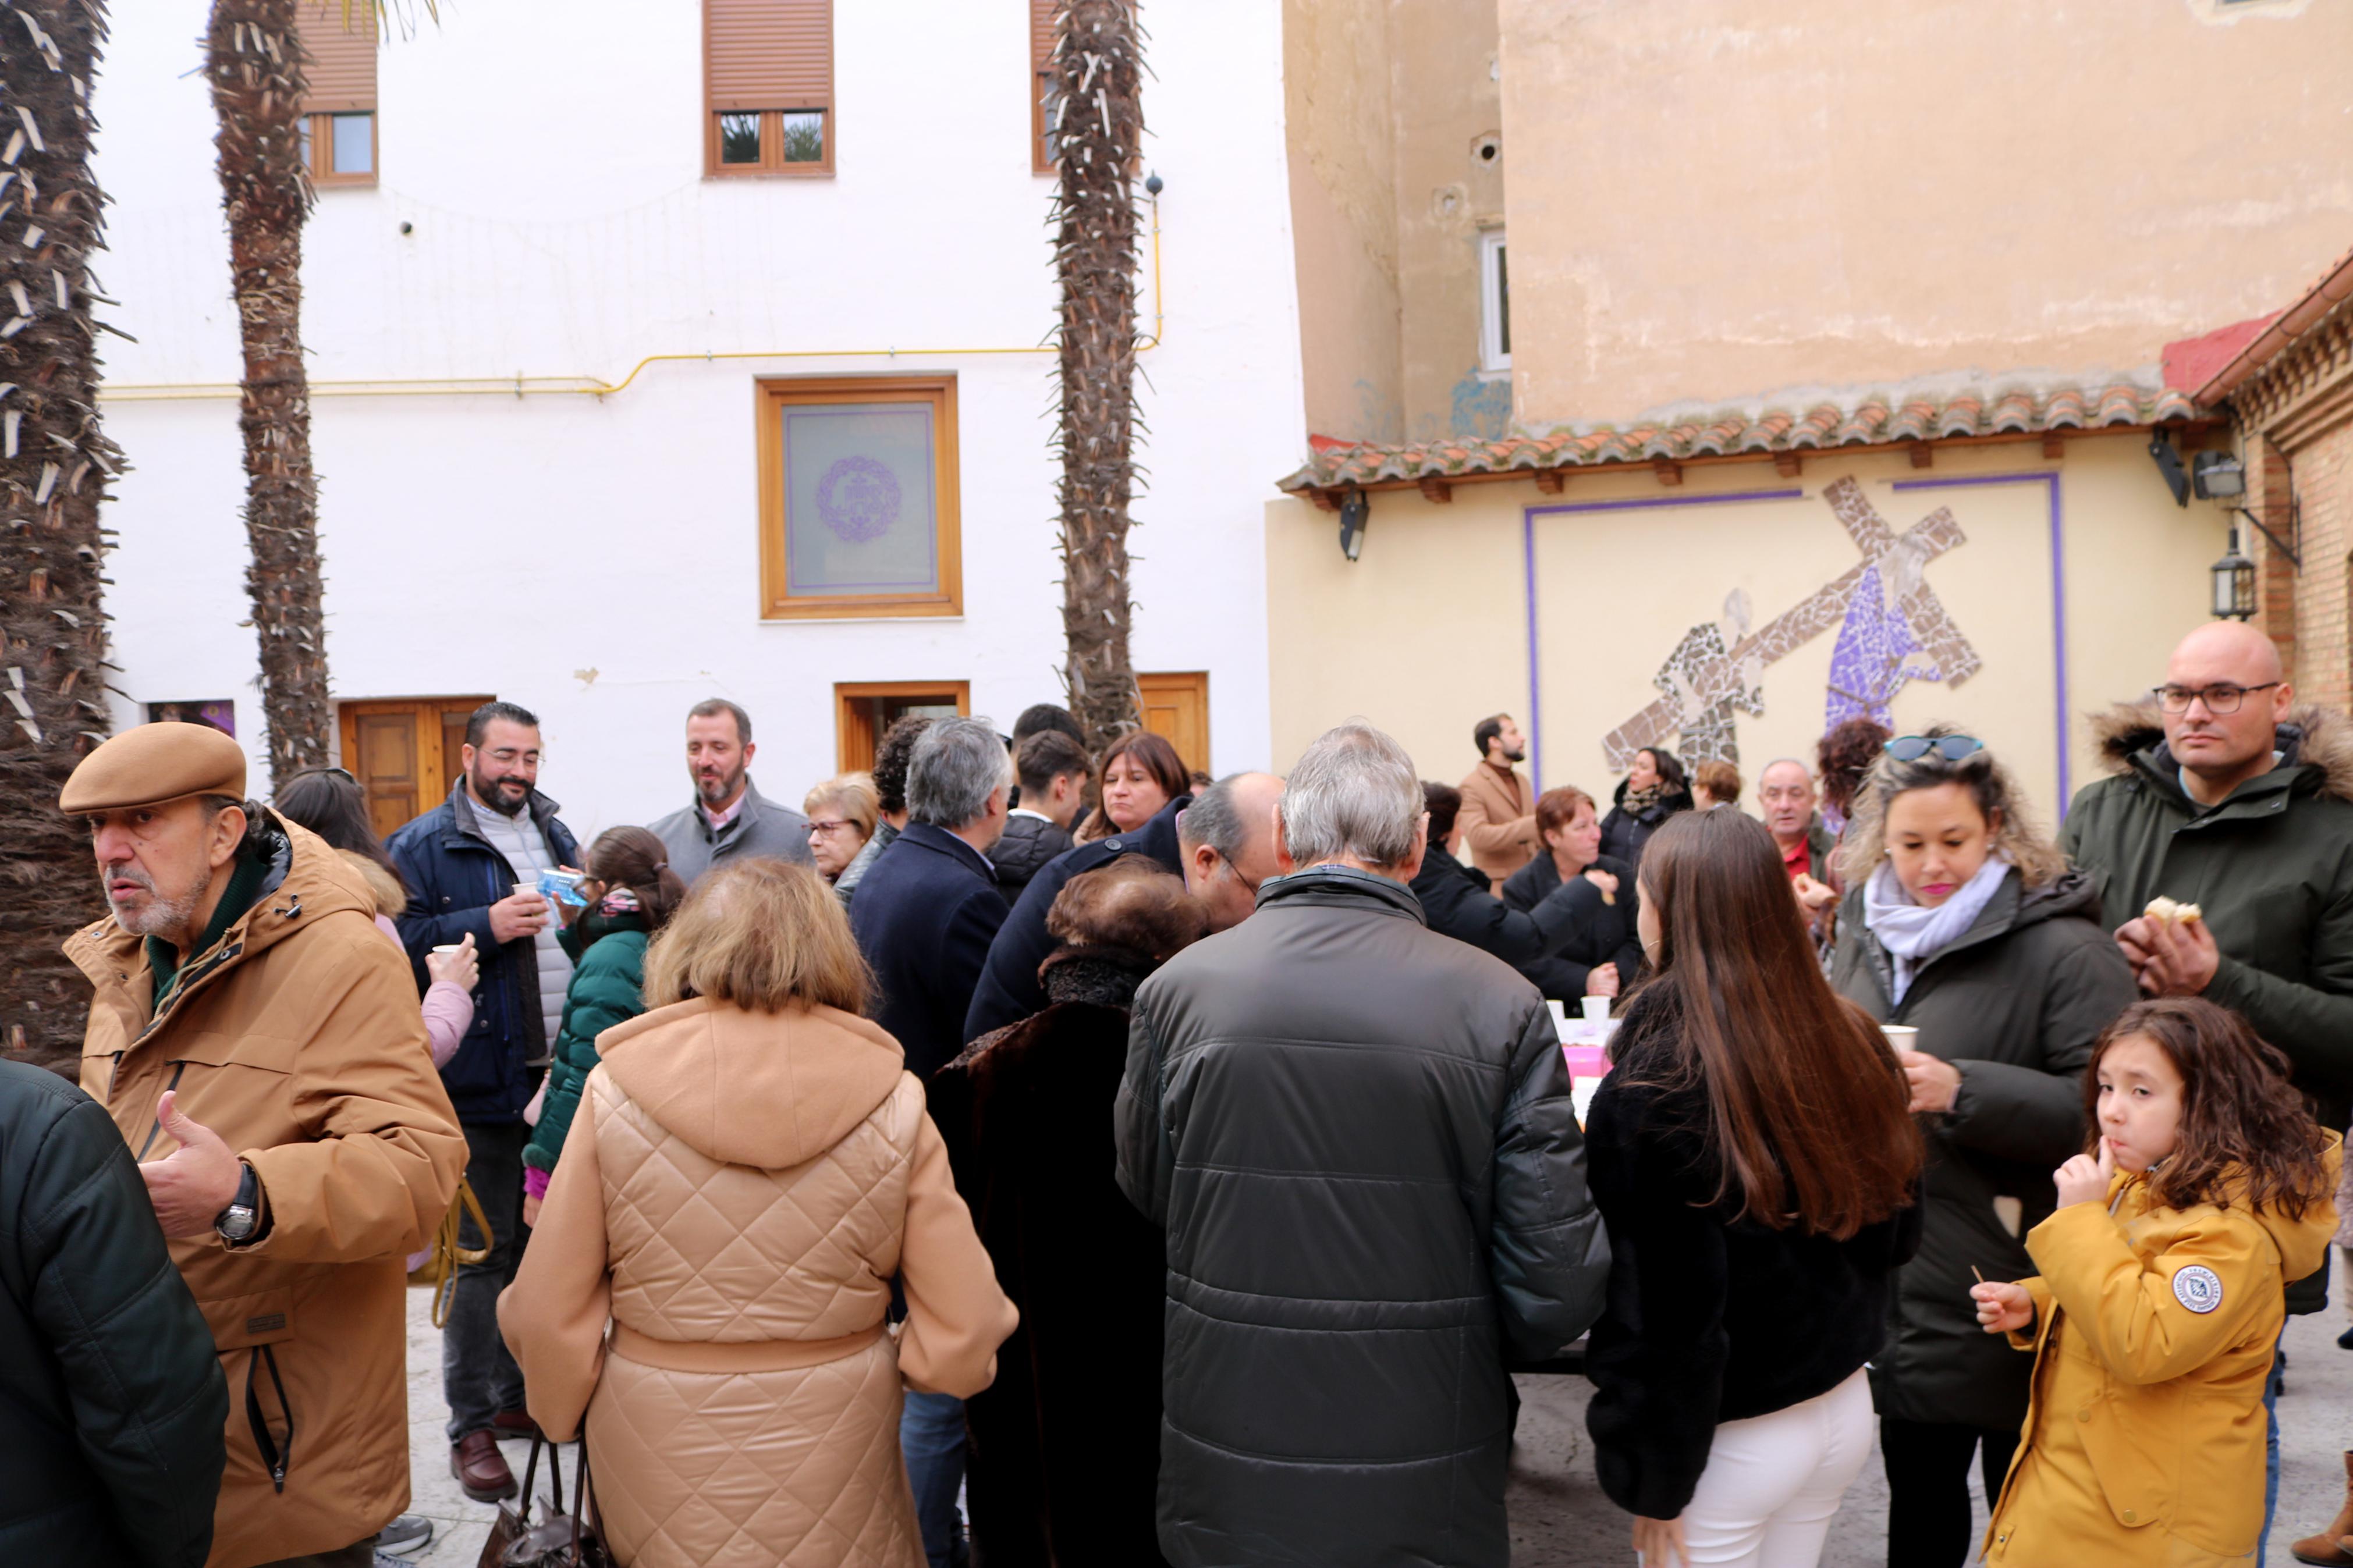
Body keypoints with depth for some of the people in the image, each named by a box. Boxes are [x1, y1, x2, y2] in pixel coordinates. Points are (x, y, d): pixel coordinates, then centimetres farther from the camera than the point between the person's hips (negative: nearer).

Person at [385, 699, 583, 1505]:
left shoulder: (557, 837, 16)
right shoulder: (422, 847, -4)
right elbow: (400, 944, -14)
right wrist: (486, 926, -23)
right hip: (484, 1084, -6)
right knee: (482, 1252, 0)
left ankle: (519, 1392, 31)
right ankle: (472, 1425, 12)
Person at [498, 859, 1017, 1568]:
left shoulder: (616, 1090, -11)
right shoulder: (892, 1100, -11)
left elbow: (546, 1318, -7)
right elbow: (964, 1337, -11)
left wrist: (568, 1414, 13)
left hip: (658, 1461, 0)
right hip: (834, 1476, 0)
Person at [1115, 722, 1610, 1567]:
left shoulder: (1176, 989, -10)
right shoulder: (1501, 1005, -15)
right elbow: (1558, 1288, -12)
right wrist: (1464, 1344, 8)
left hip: (1229, 1480, 1)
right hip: (1426, 1493, -1)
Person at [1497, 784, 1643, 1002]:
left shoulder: (1620, 875, 9)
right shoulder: (1520, 888, -3)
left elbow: (1637, 941, 8)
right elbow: (1526, 962, -8)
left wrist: (1617, 975, -11)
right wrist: (1584, 981, -18)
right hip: (1551, 1006, -2)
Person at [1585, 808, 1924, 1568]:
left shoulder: (1651, 1090, -23)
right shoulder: (1851, 1042, -5)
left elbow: (1658, 1310, -19)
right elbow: (1896, 1230, 8)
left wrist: (1651, 1481, -8)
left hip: (1731, 1439, -6)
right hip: (1845, 1406, 6)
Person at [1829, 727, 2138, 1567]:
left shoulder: (2064, 950, -14)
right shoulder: (1863, 932, 7)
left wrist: (1964, 1092, -28)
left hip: (2004, 1299, -6)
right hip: (1892, 1282, 6)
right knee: (1917, 1496, 21)